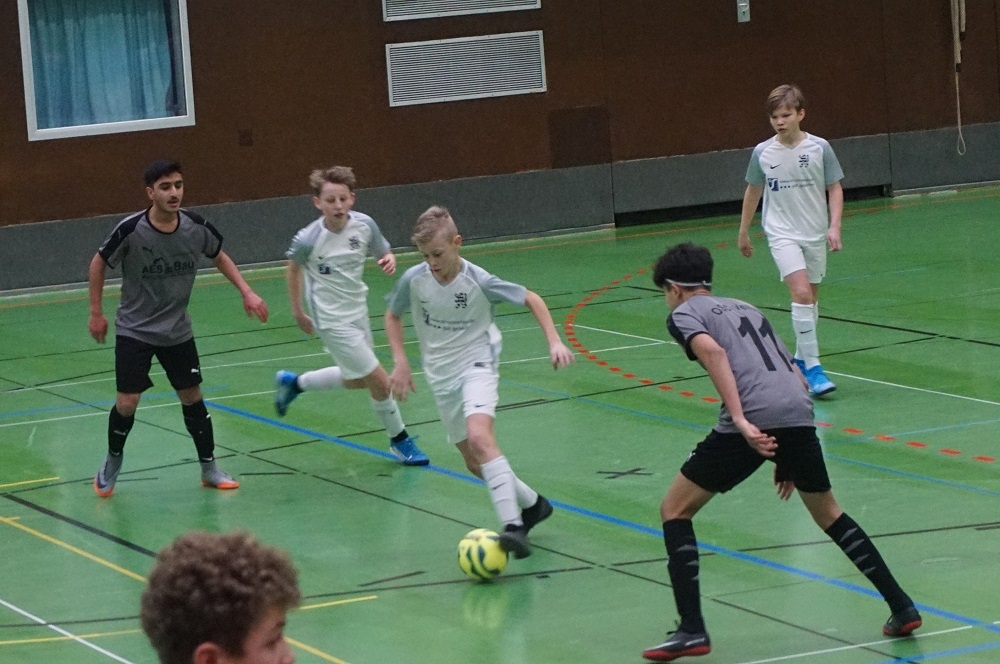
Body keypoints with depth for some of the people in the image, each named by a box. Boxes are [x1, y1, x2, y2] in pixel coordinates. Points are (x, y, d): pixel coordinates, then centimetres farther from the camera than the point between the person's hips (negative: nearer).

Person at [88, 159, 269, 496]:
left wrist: (247, 292, -2)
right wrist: (96, 313, -3)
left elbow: (220, 257, 8)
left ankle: (209, 468, 21)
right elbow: (99, 263, -5)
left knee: (192, 396, 7)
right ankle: (112, 462, 19)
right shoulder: (130, 230, -22)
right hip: (134, 330, -3)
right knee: (127, 402, -7)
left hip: (178, 330, 3)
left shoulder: (196, 227, -13)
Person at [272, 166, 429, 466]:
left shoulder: (364, 225, -13)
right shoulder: (308, 240, -23)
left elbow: (383, 252, 4)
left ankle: (293, 383, 44)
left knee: (356, 380, 23)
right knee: (379, 381, -5)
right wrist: (298, 312, 4)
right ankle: (399, 441, 18)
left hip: (358, 311, 6)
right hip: (333, 320, -6)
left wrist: (389, 260, -20)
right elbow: (293, 268, -2)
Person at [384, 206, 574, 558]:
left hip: (477, 365, -5)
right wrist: (400, 363, 0)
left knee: (479, 436, -30)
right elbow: (392, 315, 9)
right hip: (442, 376, 5)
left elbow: (531, 299, -6)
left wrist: (554, 341, -15)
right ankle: (532, 505, 32)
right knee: (474, 463, 8)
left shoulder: (478, 281, -19)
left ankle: (513, 526, -37)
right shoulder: (414, 280, -11)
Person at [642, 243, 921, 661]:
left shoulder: (684, 314, 13)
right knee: (828, 514, 27)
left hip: (751, 424, -6)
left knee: (674, 511, 9)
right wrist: (789, 458, 32)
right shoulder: (747, 309, 32)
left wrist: (740, 420, -19)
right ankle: (902, 608, 25)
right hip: (798, 414, 6)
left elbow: (712, 351, -11)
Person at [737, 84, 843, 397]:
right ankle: (812, 366, -19)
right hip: (782, 233, -2)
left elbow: (835, 189, 1)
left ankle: (801, 359, 27)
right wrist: (743, 232, 18)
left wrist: (835, 226, -10)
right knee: (801, 292, -18)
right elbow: (753, 191, 11)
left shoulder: (819, 148, -6)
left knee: (810, 297, 10)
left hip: (815, 234, 2)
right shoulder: (762, 153, -4)